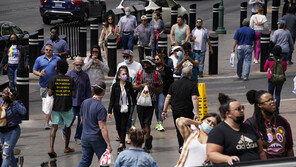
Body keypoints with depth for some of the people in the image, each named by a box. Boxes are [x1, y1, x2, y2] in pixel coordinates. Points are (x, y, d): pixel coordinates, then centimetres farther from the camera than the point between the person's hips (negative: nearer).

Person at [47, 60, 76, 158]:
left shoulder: (53, 79, -6)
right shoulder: (70, 80, -1)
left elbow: (50, 93, -11)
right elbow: (73, 95, -4)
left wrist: (55, 92, 9)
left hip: (56, 106, -1)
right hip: (67, 106, 1)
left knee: (54, 127, -2)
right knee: (68, 127, 18)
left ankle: (51, 148, -18)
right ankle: (66, 148, 29)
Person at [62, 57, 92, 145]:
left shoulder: (85, 75, 8)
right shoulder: (69, 74, -1)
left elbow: (88, 90, 13)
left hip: (82, 102, 3)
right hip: (72, 101, -3)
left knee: (81, 120, 1)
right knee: (72, 118, -9)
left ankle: (78, 137, 15)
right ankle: (65, 132, 18)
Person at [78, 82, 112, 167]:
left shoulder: (84, 102, 3)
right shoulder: (101, 108, -19)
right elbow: (102, 128, -22)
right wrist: (108, 144, -20)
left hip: (85, 137, 7)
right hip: (97, 139, -6)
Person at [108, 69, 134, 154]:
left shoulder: (129, 85, -3)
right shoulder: (115, 86, -4)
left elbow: (132, 95, 5)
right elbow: (112, 99, -2)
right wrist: (109, 111, -5)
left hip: (126, 109, -1)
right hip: (117, 108, 1)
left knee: (123, 126, -7)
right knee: (118, 126, 9)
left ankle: (121, 145, -7)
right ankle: (123, 142, 28)